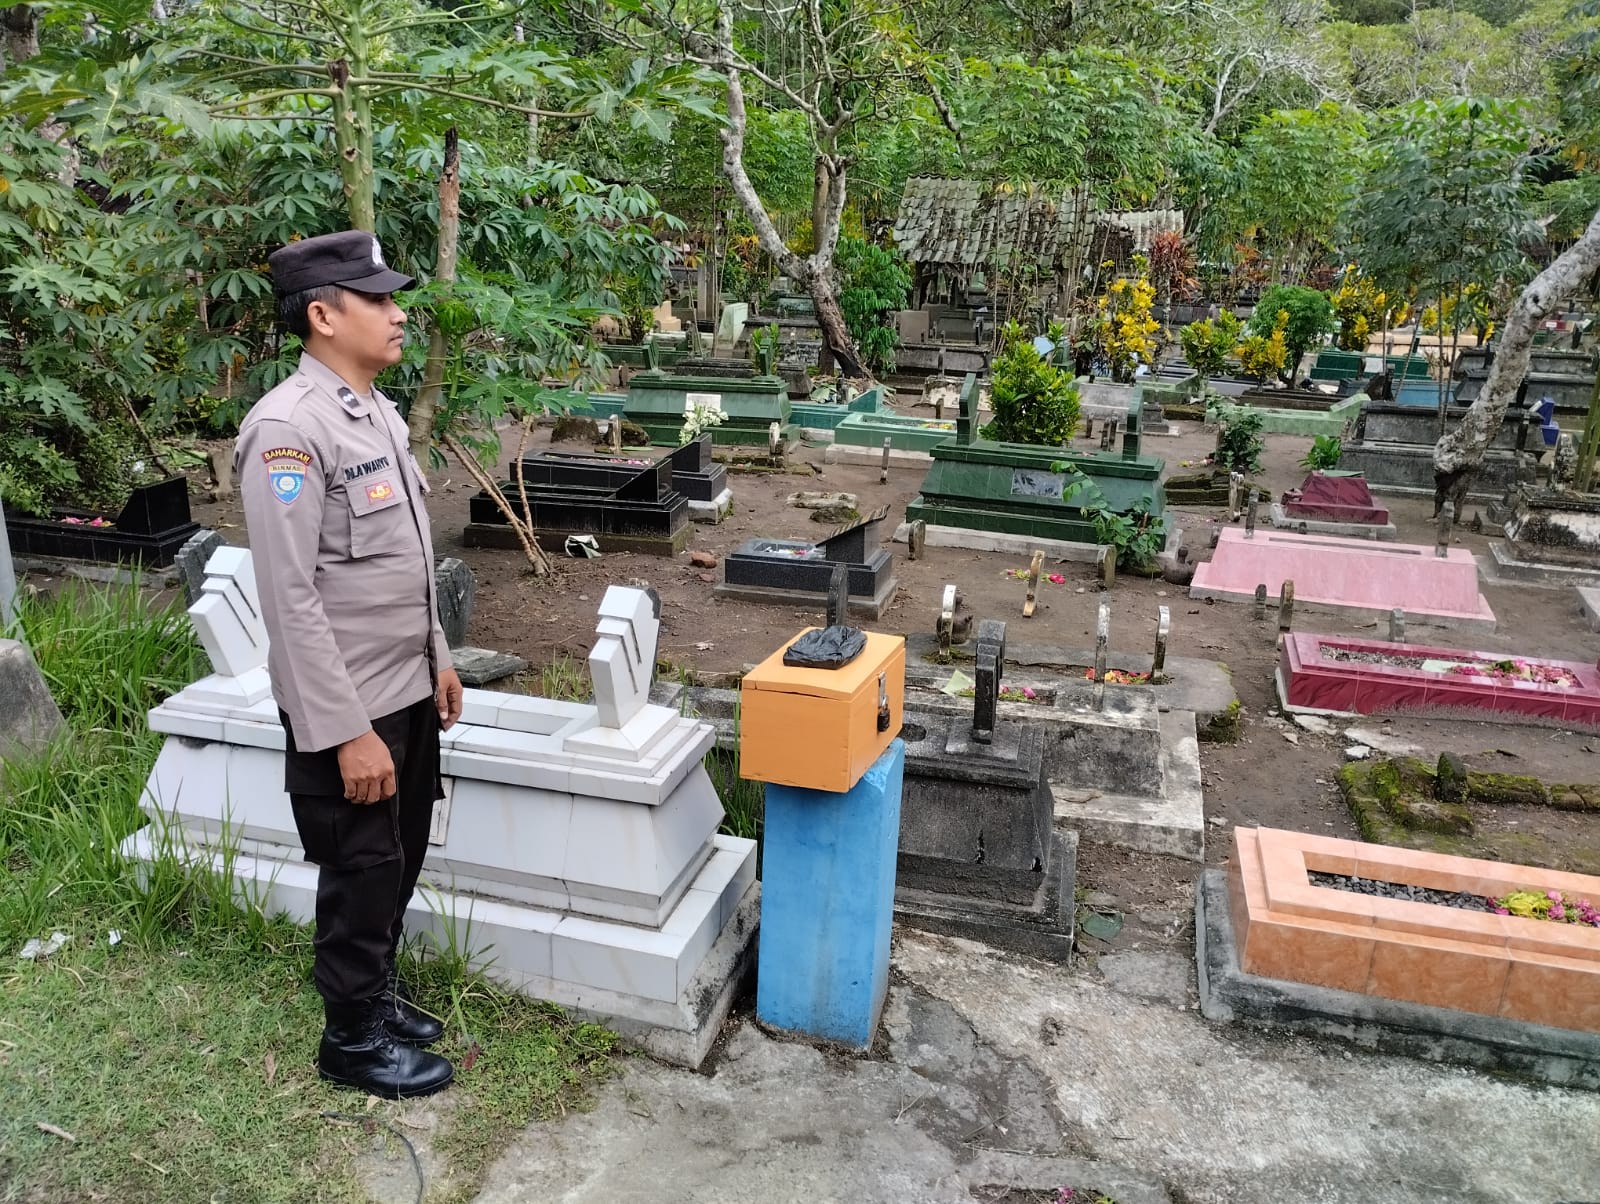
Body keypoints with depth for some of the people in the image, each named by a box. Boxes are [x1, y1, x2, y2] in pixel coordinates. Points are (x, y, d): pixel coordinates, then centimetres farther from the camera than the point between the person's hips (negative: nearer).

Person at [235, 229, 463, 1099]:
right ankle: (353, 1037, 28)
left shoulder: (379, 412, 8)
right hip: (346, 708, -8)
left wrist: (436, 658, 18)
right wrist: (347, 731, -22)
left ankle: (376, 993, 41)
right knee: (361, 872, 8)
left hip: (406, 691, 8)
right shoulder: (289, 427, -20)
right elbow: (291, 599, -23)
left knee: (399, 861, 21)